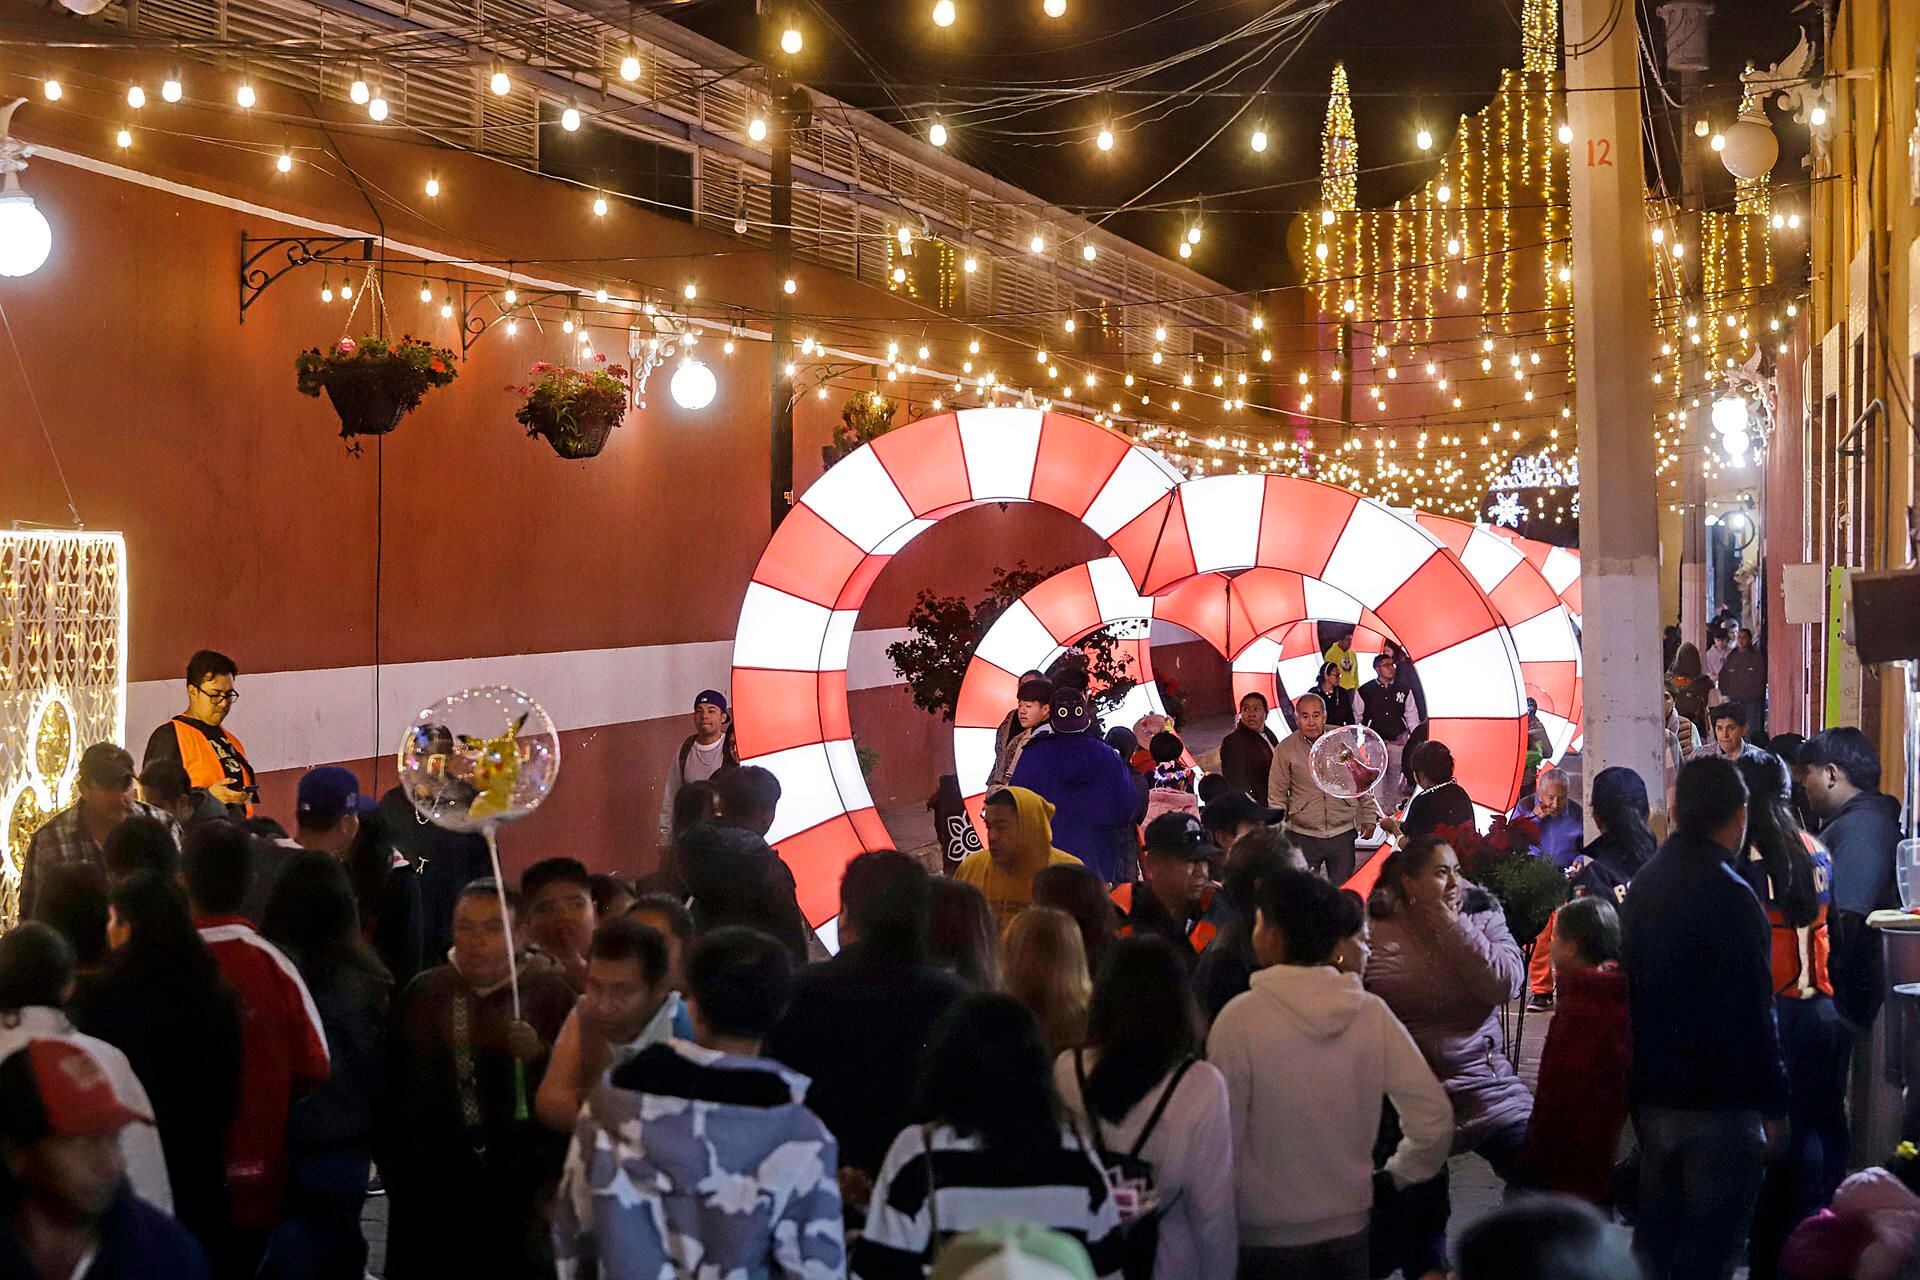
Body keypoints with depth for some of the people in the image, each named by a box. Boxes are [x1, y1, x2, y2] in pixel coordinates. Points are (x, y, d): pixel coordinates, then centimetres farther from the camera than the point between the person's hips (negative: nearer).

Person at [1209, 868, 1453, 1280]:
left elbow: (1222, 1135, -14)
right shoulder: (1372, 1013, -6)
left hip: (1264, 1240, -3)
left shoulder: (1241, 1017, -17)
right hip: (1348, 1231, 3)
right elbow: (1435, 1117, -6)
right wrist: (1394, 1178, 9)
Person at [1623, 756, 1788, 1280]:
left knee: (1654, 1237, 16)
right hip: (1719, 1105, -8)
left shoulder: (1645, 884, 9)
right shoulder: (1728, 896, -18)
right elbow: (1751, 1014, -20)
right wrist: (1773, 1100, -11)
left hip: (1652, 1098, 8)